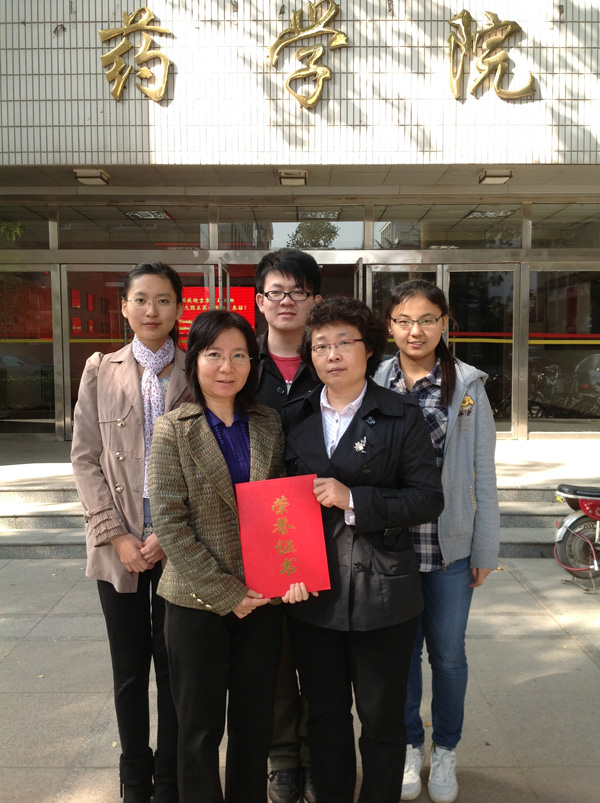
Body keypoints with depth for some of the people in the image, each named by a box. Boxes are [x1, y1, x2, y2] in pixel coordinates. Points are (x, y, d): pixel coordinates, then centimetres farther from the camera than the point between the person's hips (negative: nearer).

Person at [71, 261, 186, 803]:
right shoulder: (101, 371, 5)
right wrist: (116, 535, -6)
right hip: (119, 546, 1)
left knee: (173, 666, 8)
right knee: (130, 667, 13)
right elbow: (84, 458, 2)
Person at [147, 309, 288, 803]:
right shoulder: (174, 430, -7)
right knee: (201, 727, 13)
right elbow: (169, 521, -11)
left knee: (255, 723, 15)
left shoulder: (268, 424, 3)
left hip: (260, 597, 3)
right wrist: (226, 592, -13)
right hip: (197, 600, -3)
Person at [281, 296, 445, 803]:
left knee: (382, 719, 13)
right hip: (312, 594, 3)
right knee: (325, 714, 19)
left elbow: (429, 499, -9)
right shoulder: (294, 419, 6)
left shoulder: (402, 417, -4)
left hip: (382, 594, -3)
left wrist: (354, 500, -19)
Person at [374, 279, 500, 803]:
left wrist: (486, 550, 0)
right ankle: (410, 745, 37)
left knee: (447, 652, 12)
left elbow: (483, 473, 0)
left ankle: (445, 750, 37)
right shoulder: (375, 383, 0)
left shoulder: (467, 385, -2)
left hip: (450, 544, -1)